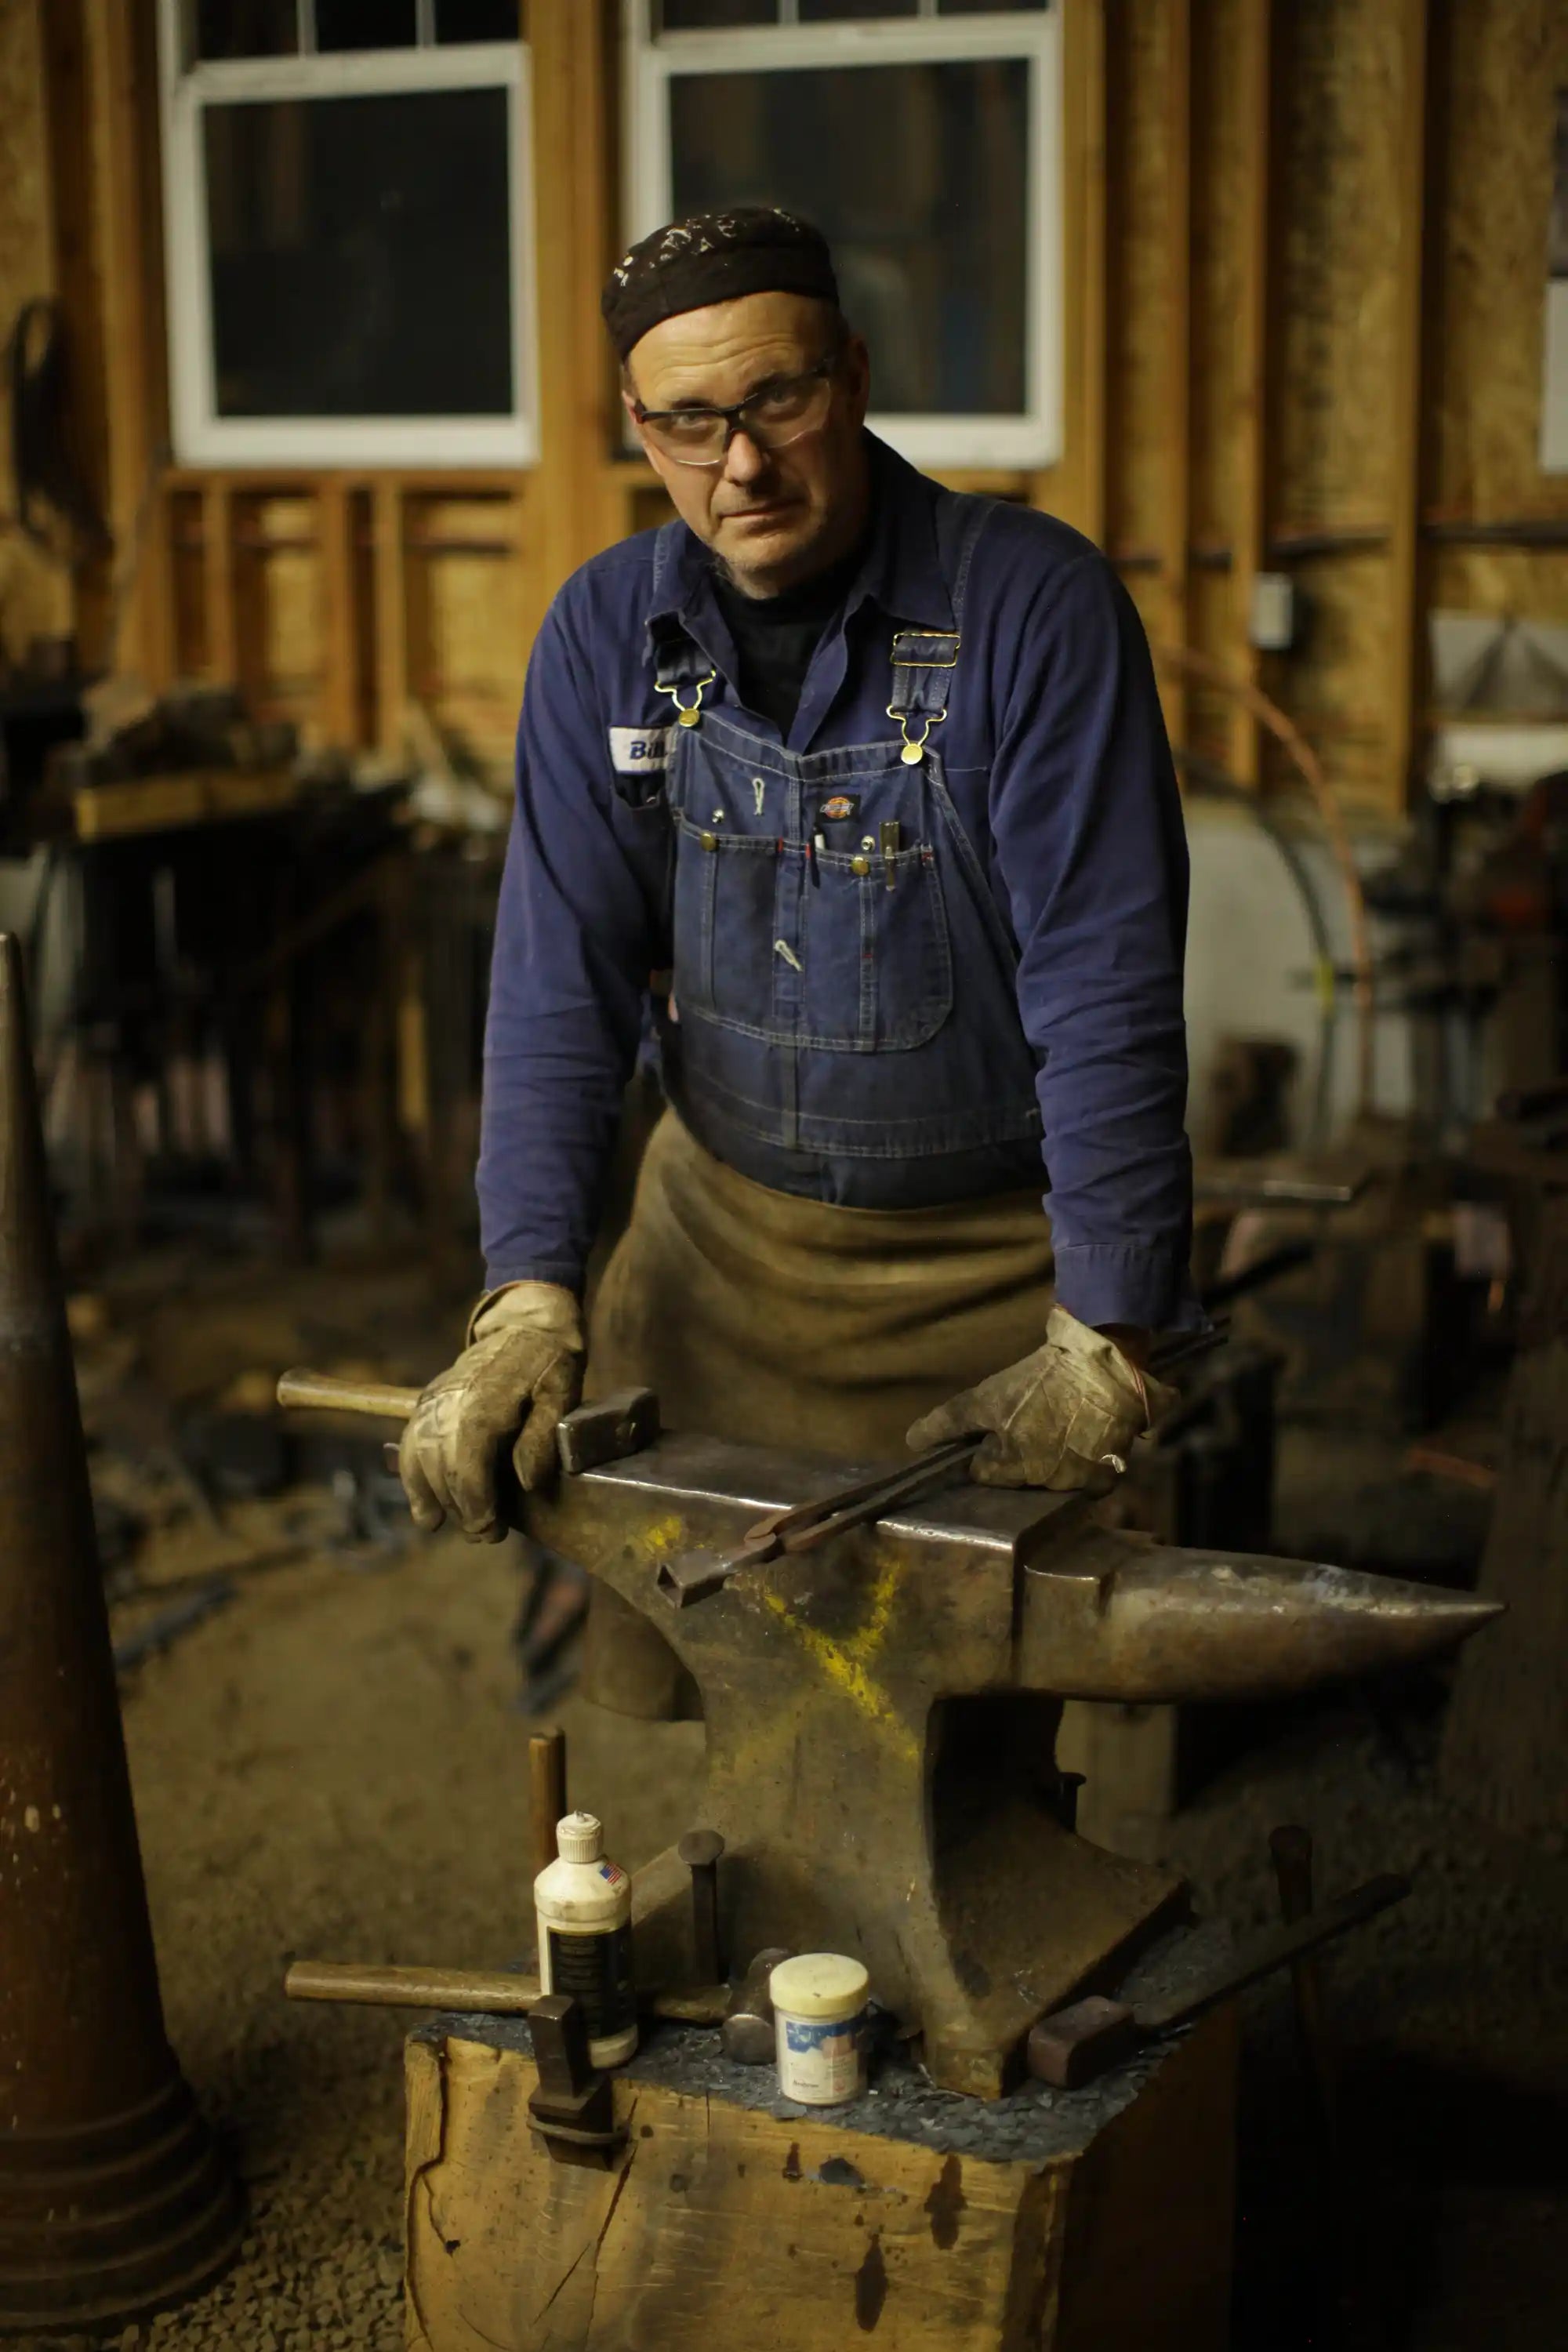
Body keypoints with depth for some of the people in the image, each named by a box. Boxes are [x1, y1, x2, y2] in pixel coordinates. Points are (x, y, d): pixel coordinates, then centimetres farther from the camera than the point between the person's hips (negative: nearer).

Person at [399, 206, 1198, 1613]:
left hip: (999, 1258, -3)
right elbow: (562, 981, -5)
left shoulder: (1037, 606, -16)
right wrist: (532, 1293, -16)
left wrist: (1103, 1338, -21)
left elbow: (1108, 994, -18)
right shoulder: (604, 631, -3)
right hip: (723, 1230, 3)